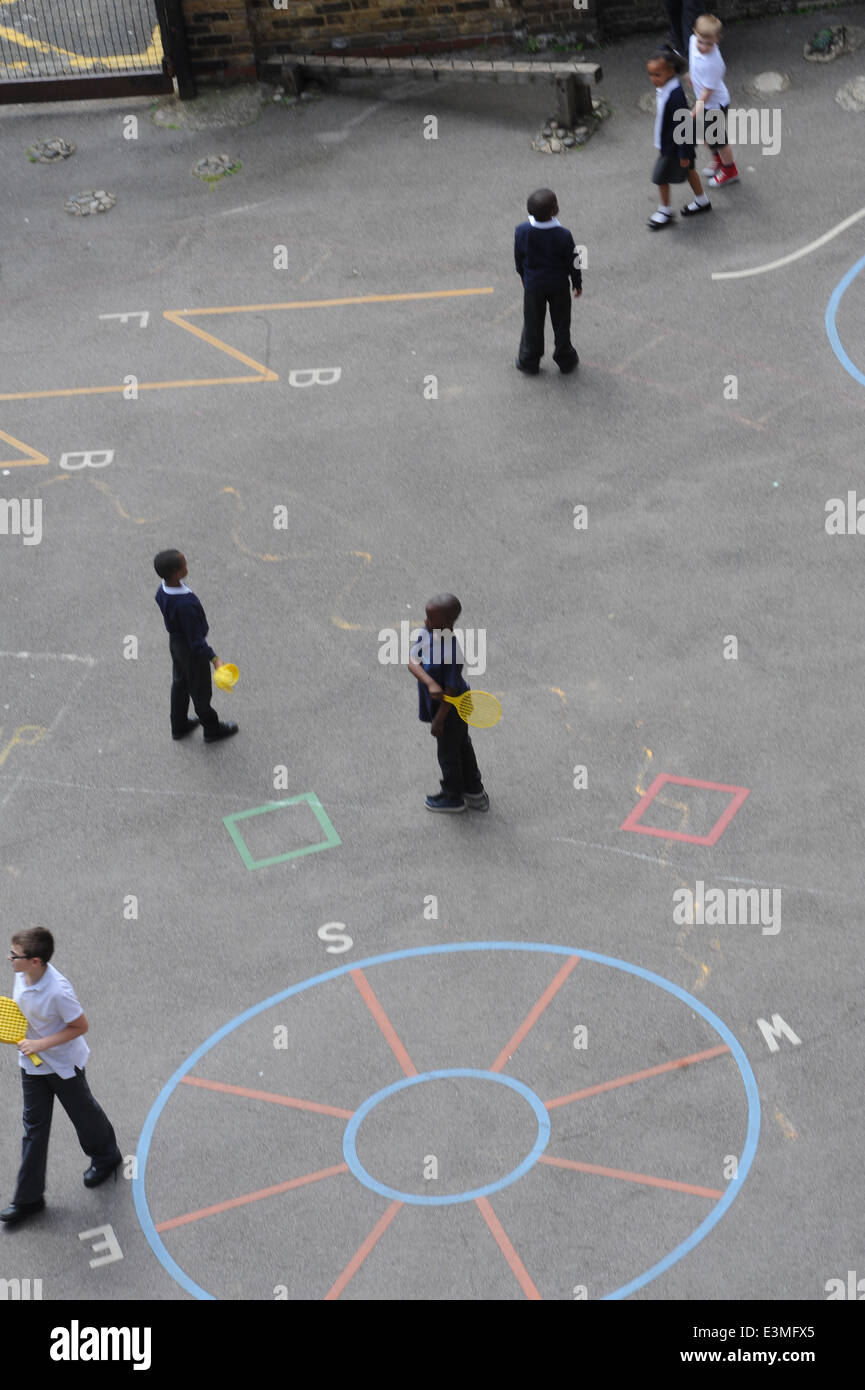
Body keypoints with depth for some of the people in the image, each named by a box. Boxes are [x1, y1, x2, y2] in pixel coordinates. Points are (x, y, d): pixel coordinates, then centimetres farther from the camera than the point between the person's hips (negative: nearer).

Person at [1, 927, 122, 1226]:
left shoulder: (58, 991, -36)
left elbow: (80, 1026, -23)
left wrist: (41, 1044, -26)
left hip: (63, 1064, -6)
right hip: (32, 1063, 6)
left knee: (82, 1112, 19)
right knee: (34, 1126, 11)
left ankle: (106, 1157, 49)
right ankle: (28, 1198, 18)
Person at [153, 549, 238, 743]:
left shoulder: (162, 592, -13)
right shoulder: (185, 604, -40)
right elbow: (195, 639, -32)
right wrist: (214, 658, -27)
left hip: (174, 642, 8)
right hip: (191, 650, -8)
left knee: (180, 684, 27)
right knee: (200, 691, 15)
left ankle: (179, 726, 45)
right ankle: (212, 729, 37)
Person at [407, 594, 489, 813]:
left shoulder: (451, 653, -36)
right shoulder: (427, 633, -15)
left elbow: (450, 691, -27)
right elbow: (412, 662, -19)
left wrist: (438, 720, -19)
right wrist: (430, 683, -36)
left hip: (451, 711, -8)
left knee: (448, 753, 15)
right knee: (462, 747, 26)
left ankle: (453, 797, 39)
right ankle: (474, 792, 46)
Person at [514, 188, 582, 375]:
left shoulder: (521, 232, -19)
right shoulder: (563, 235, -24)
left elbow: (518, 259, -3)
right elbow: (572, 262, -11)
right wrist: (577, 283, 6)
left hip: (533, 285, 1)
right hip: (559, 285, -1)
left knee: (533, 324, 18)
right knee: (561, 323, 18)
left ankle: (529, 361, 28)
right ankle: (565, 360, 32)